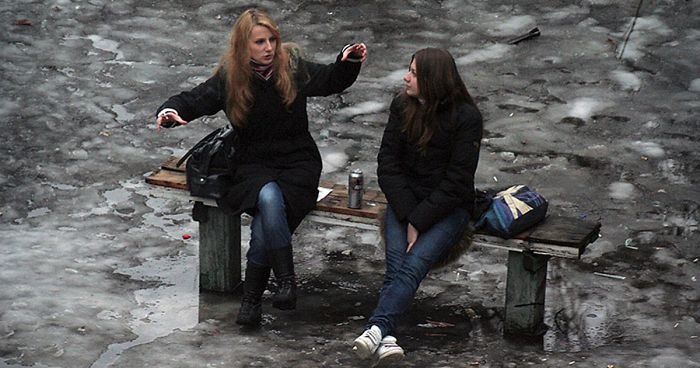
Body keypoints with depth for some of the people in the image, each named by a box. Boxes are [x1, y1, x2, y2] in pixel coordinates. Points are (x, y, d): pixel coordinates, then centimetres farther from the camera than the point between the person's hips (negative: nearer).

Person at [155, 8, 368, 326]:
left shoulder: (293, 67, -1)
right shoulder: (228, 78, -2)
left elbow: (329, 81, 14)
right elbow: (193, 99, 1)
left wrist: (349, 62, -5)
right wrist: (170, 111, -21)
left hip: (297, 161, 0)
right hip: (253, 164, 0)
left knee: (264, 224, -29)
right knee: (269, 197, -36)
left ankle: (251, 299, -14)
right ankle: (286, 281, -27)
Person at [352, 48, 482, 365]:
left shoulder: (466, 117, -8)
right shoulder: (402, 107, 4)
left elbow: (457, 182, -11)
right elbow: (388, 165, 2)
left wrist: (419, 220, -18)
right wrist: (408, 215, -11)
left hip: (449, 206, -3)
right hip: (405, 200, 3)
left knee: (415, 262, -28)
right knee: (396, 262, -24)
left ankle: (377, 327, -43)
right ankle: (384, 338, -40)